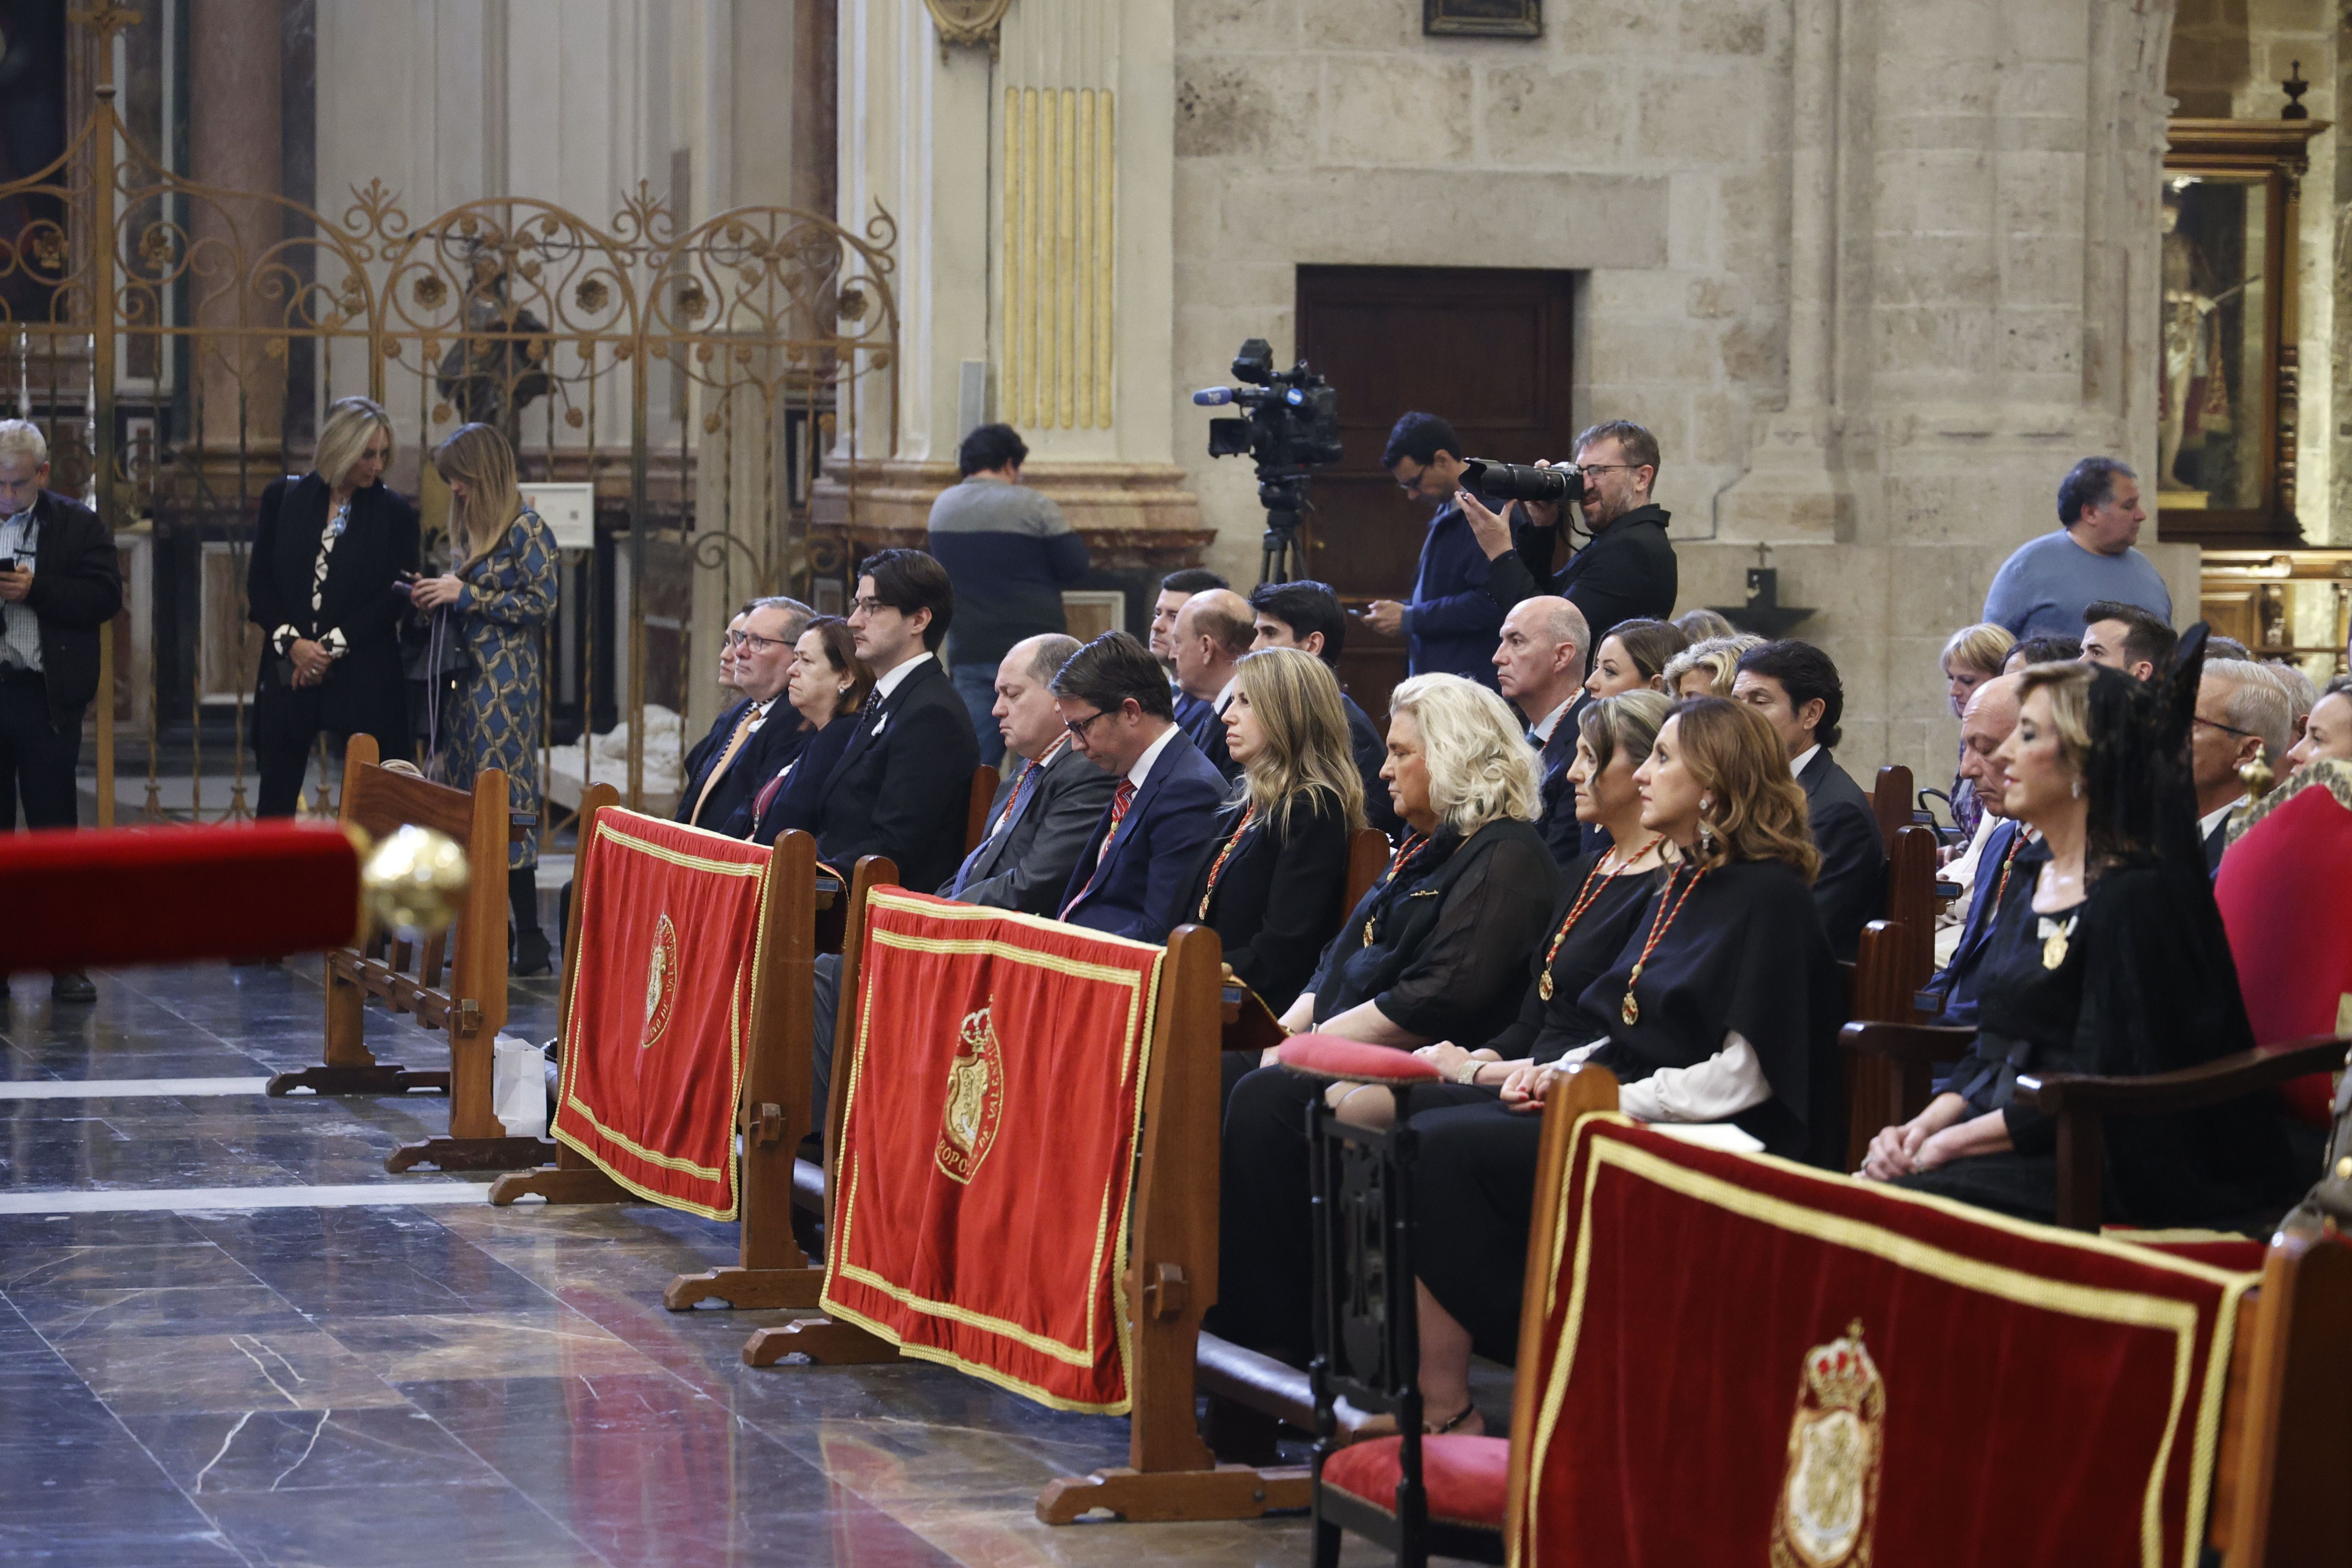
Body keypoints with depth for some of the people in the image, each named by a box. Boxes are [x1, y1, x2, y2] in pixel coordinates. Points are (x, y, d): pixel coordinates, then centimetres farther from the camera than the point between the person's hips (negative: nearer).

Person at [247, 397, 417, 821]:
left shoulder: (394, 512, 2)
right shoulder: (283, 498, 6)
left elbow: (396, 597, -2)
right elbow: (259, 583, 5)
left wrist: (332, 646, -10)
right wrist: (292, 643, -9)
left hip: (363, 675, -1)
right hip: (288, 670, 1)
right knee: (275, 802, 2)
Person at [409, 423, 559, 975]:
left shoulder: (526, 530, -9)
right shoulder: (472, 527, 16)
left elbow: (542, 603, -14)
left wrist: (466, 595, -14)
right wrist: (441, 598, 3)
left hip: (507, 679, -9)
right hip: (471, 676, 9)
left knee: (504, 804, -10)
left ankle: (530, 938, -8)